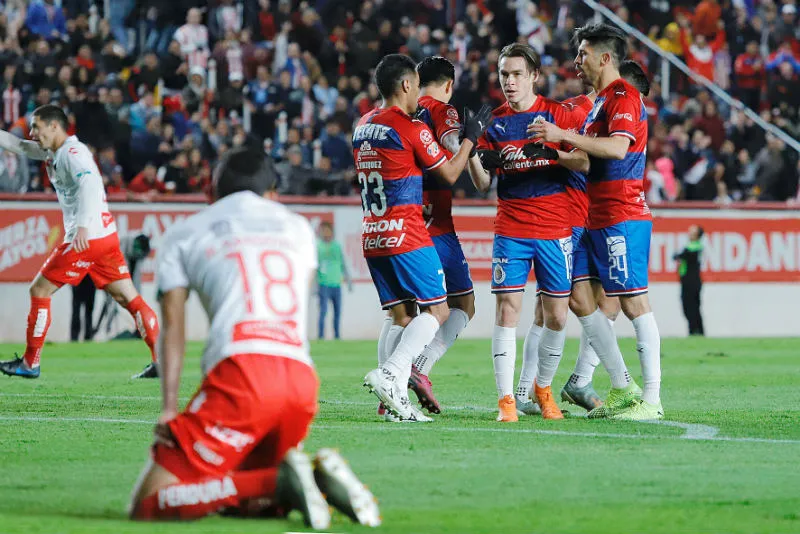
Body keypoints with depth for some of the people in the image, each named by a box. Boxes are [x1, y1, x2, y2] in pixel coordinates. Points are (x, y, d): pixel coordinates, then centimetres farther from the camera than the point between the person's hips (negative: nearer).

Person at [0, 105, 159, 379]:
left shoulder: (72, 153, -11)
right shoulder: (54, 153, 17)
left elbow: (90, 184, -27)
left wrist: (83, 226, -38)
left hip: (86, 239, -9)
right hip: (106, 236, 9)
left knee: (39, 291, 1)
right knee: (129, 298, 3)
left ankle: (30, 364, 6)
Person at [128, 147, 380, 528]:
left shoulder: (182, 235, 18)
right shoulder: (297, 227, 28)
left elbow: (173, 329, 7)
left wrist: (169, 406, -1)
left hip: (241, 370, -5)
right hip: (303, 379, 5)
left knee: (147, 506, -5)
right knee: (237, 500, 24)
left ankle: (279, 482, -21)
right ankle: (319, 475, -5)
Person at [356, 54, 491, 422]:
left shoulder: (363, 126, 12)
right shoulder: (411, 129, -10)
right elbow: (450, 173, 0)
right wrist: (471, 136, 13)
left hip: (372, 236, 8)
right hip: (406, 236, -8)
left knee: (402, 316, 10)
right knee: (437, 310, -3)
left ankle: (395, 399, -2)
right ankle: (389, 374, -20)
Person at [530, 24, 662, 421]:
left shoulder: (623, 96, -10)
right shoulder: (601, 101, 20)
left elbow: (618, 147, -26)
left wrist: (564, 136, -26)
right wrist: (557, 151, 20)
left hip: (622, 216, -10)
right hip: (598, 219, 10)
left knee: (633, 302, -8)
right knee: (580, 298, 7)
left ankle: (652, 399, -6)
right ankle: (623, 389, 12)